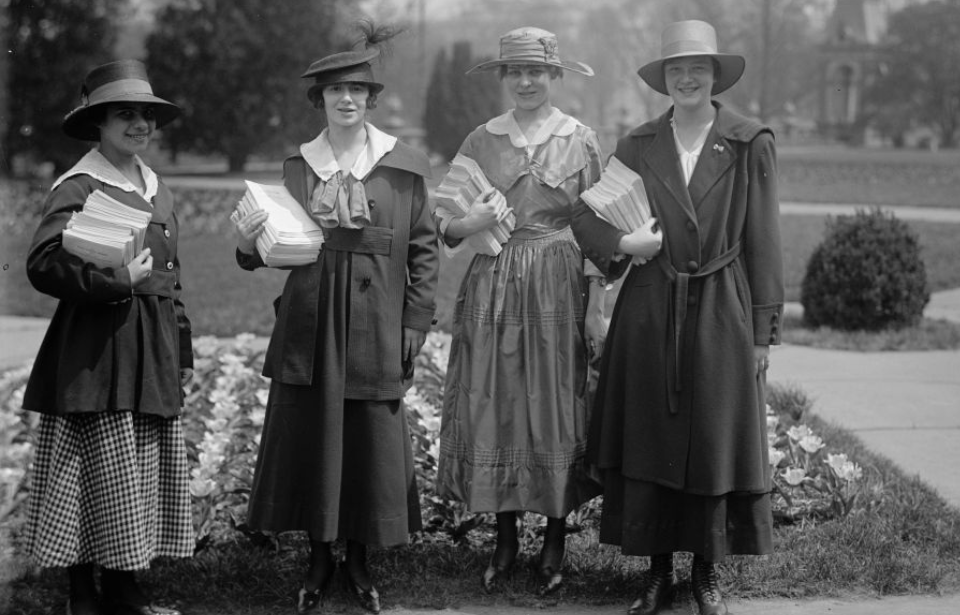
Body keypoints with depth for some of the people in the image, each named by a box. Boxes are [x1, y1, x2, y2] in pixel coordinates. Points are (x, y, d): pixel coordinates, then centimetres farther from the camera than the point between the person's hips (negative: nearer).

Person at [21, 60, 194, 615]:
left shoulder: (158, 189, 16)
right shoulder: (79, 188, -9)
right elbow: (43, 265, -20)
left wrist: (183, 354, 20)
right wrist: (116, 281, -23)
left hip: (153, 357, 8)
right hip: (99, 357, -8)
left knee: (148, 476, 9)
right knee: (104, 480, -6)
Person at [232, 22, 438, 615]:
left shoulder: (404, 167, 1)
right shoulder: (299, 166, 8)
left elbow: (425, 250, 1)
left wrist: (416, 323, -4)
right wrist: (250, 246, -10)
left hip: (375, 329, -2)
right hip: (308, 326, 2)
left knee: (373, 441, 2)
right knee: (308, 437, 4)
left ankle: (360, 560, 18)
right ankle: (319, 558, 18)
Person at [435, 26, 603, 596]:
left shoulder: (582, 140, 2)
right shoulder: (480, 141, 6)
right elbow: (444, 223, 9)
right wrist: (470, 223, -15)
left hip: (559, 290, -1)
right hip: (493, 288, 2)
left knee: (557, 406, 1)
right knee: (495, 406, 3)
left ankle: (555, 542, 13)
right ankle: (506, 538, 16)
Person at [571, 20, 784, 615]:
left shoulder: (751, 144, -2)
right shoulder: (637, 146, 5)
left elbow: (763, 242, -1)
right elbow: (587, 214, 7)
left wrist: (764, 330, -3)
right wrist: (619, 242, -15)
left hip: (722, 315, -2)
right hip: (649, 314, 2)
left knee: (715, 445, 4)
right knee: (648, 443, 4)